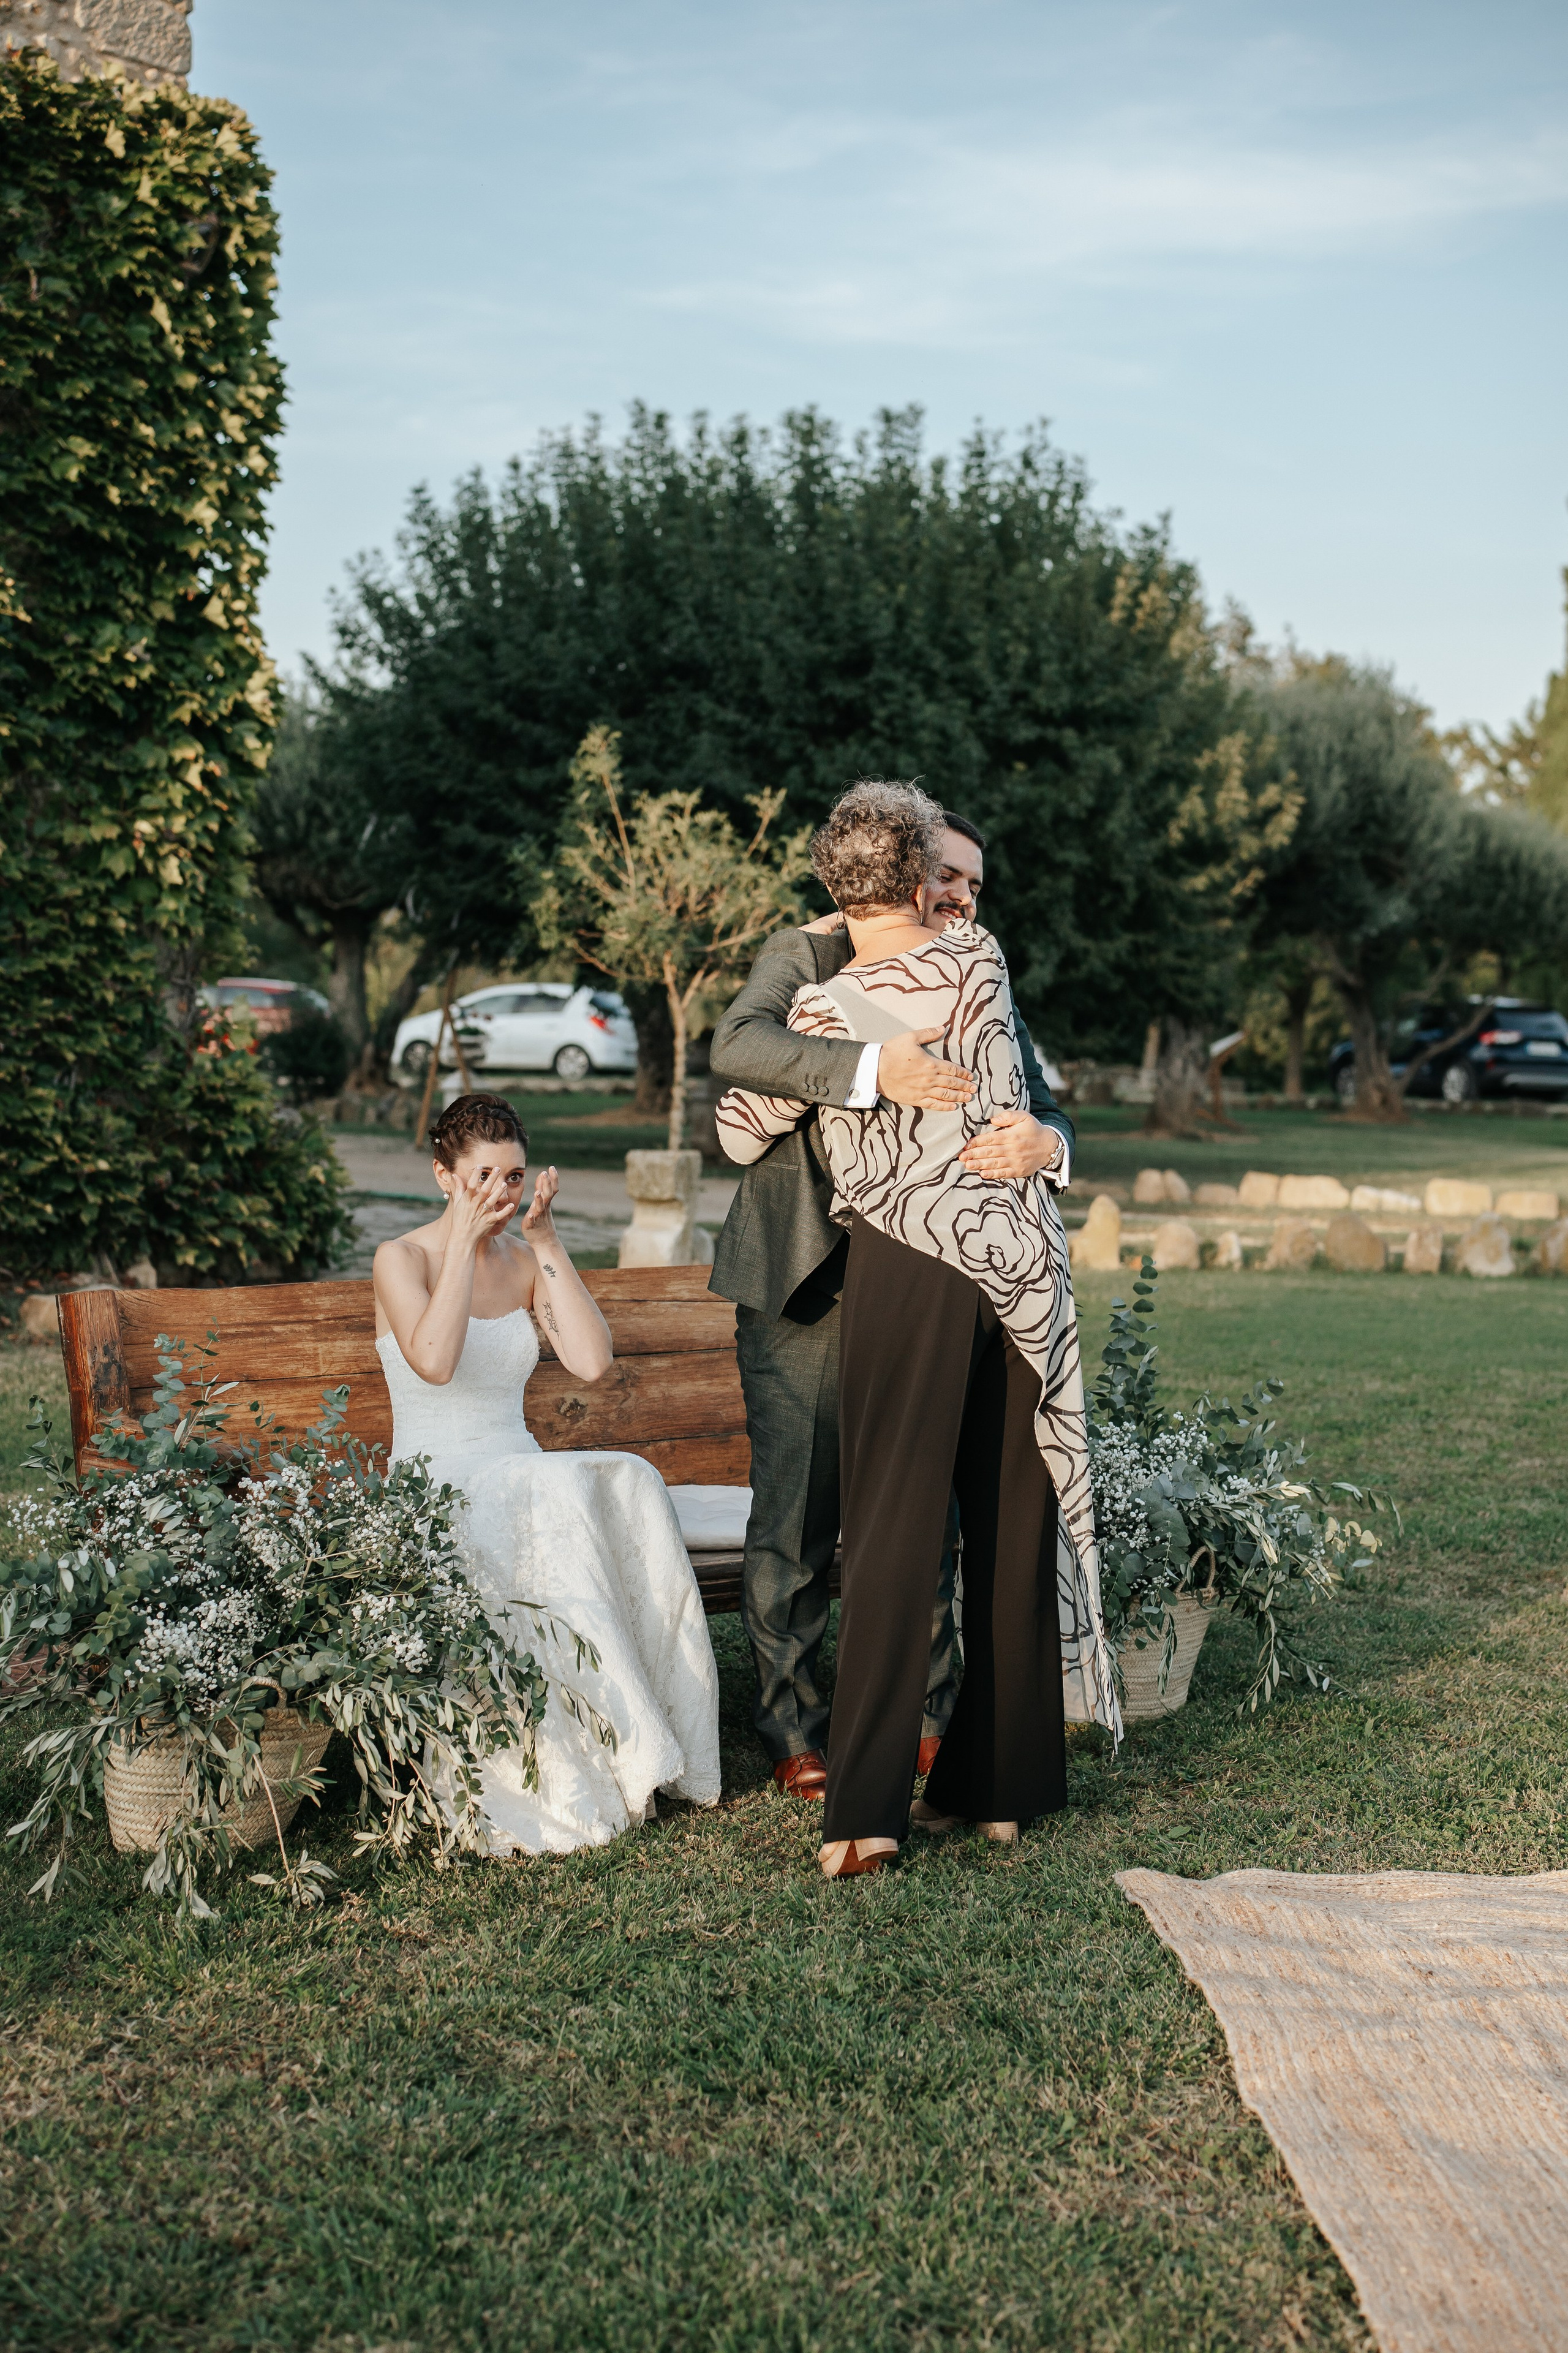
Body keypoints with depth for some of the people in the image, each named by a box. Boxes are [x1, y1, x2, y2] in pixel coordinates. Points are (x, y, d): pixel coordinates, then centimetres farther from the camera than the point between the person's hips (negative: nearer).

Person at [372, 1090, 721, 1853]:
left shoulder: (525, 1261, 11)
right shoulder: (402, 1259, -3)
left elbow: (592, 1361, -5)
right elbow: (435, 1361, -24)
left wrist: (545, 1240, -5)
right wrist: (466, 1237, -19)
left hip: (522, 1481, 5)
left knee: (629, 1487, -29)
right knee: (560, 1499, -36)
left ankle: (644, 1746, -28)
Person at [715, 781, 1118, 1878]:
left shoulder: (828, 1012, -6)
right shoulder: (981, 963, 1)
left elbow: (739, 1133, 7)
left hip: (906, 1265, -3)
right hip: (1018, 1256, 3)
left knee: (893, 1522, -3)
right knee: (1016, 1519, 10)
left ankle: (868, 1808, -8)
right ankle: (998, 1784, 18)